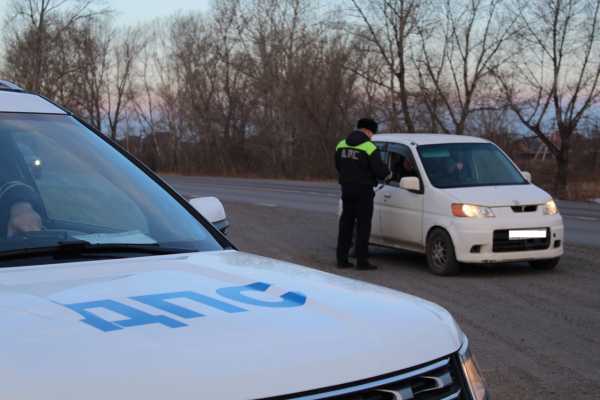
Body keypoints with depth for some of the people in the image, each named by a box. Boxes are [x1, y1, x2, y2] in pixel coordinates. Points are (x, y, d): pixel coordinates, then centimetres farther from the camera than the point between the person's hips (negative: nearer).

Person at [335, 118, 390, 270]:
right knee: (363, 225, 0)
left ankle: (342, 259, 11)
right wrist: (387, 173, 6)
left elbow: (338, 166, 12)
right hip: (363, 190, -5)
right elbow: (379, 170, -15)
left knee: (346, 223, 11)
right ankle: (362, 260, -2)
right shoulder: (369, 147, -13)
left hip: (346, 189, 6)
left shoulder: (341, 145, 5)